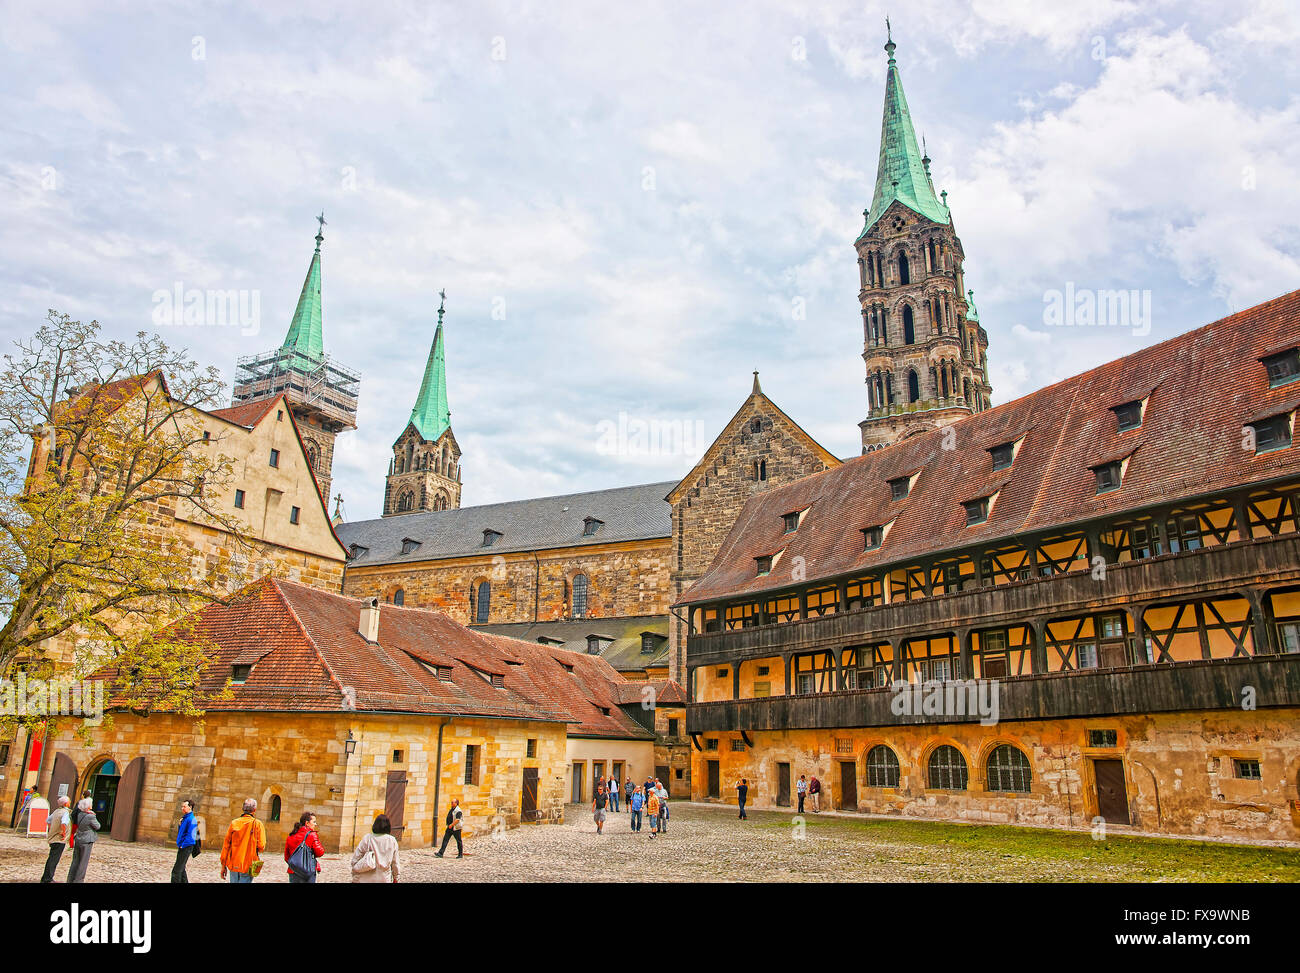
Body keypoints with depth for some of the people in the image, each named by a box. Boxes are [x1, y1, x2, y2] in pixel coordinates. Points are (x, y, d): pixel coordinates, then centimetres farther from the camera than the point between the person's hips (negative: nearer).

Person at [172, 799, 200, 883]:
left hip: (186, 848, -10)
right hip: (182, 847, 10)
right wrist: (179, 844, 11)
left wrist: (183, 845, -19)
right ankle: (185, 882, 24)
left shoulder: (192, 819, -16)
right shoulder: (184, 818, 13)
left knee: (176, 871, -10)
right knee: (181, 870, 16)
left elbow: (190, 835, -20)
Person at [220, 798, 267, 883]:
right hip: (248, 866, -4)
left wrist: (223, 865, 12)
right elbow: (261, 847, -11)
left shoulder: (234, 823, 2)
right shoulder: (257, 824, -7)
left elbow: (226, 845, 4)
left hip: (233, 865, 4)